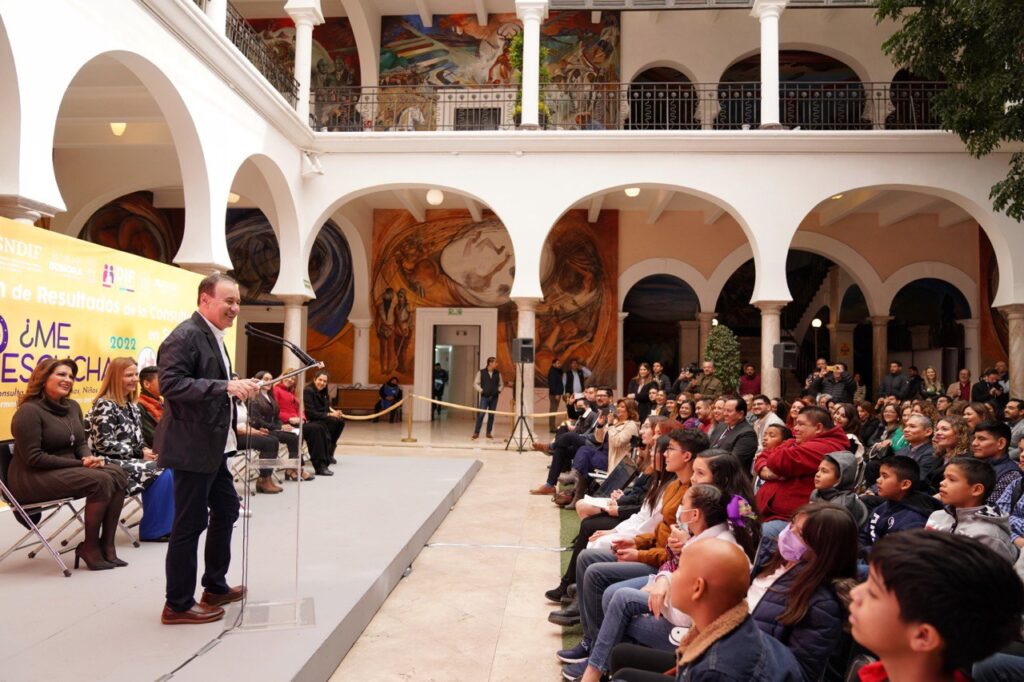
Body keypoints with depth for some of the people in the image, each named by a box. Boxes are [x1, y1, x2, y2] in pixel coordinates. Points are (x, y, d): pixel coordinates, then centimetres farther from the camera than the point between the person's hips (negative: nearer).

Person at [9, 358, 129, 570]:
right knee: (101, 481, -26)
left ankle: (107, 544, -12)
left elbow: (81, 443, 15)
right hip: (32, 478, -8)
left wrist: (90, 458, -9)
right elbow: (33, 458, -20)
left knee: (117, 474, -16)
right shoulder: (29, 411, -14)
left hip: (66, 470, 8)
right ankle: (90, 547, -9)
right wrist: (79, 463, -20)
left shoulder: (72, 406, 10)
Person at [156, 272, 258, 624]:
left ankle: (216, 587, 35)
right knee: (190, 523, -1)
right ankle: (178, 604, 14)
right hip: (192, 447, -11)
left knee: (226, 508, 19)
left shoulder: (214, 337, 15)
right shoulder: (186, 336, -16)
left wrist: (237, 387, 8)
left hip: (213, 447, 11)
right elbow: (170, 384, -27)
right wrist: (226, 387, -33)